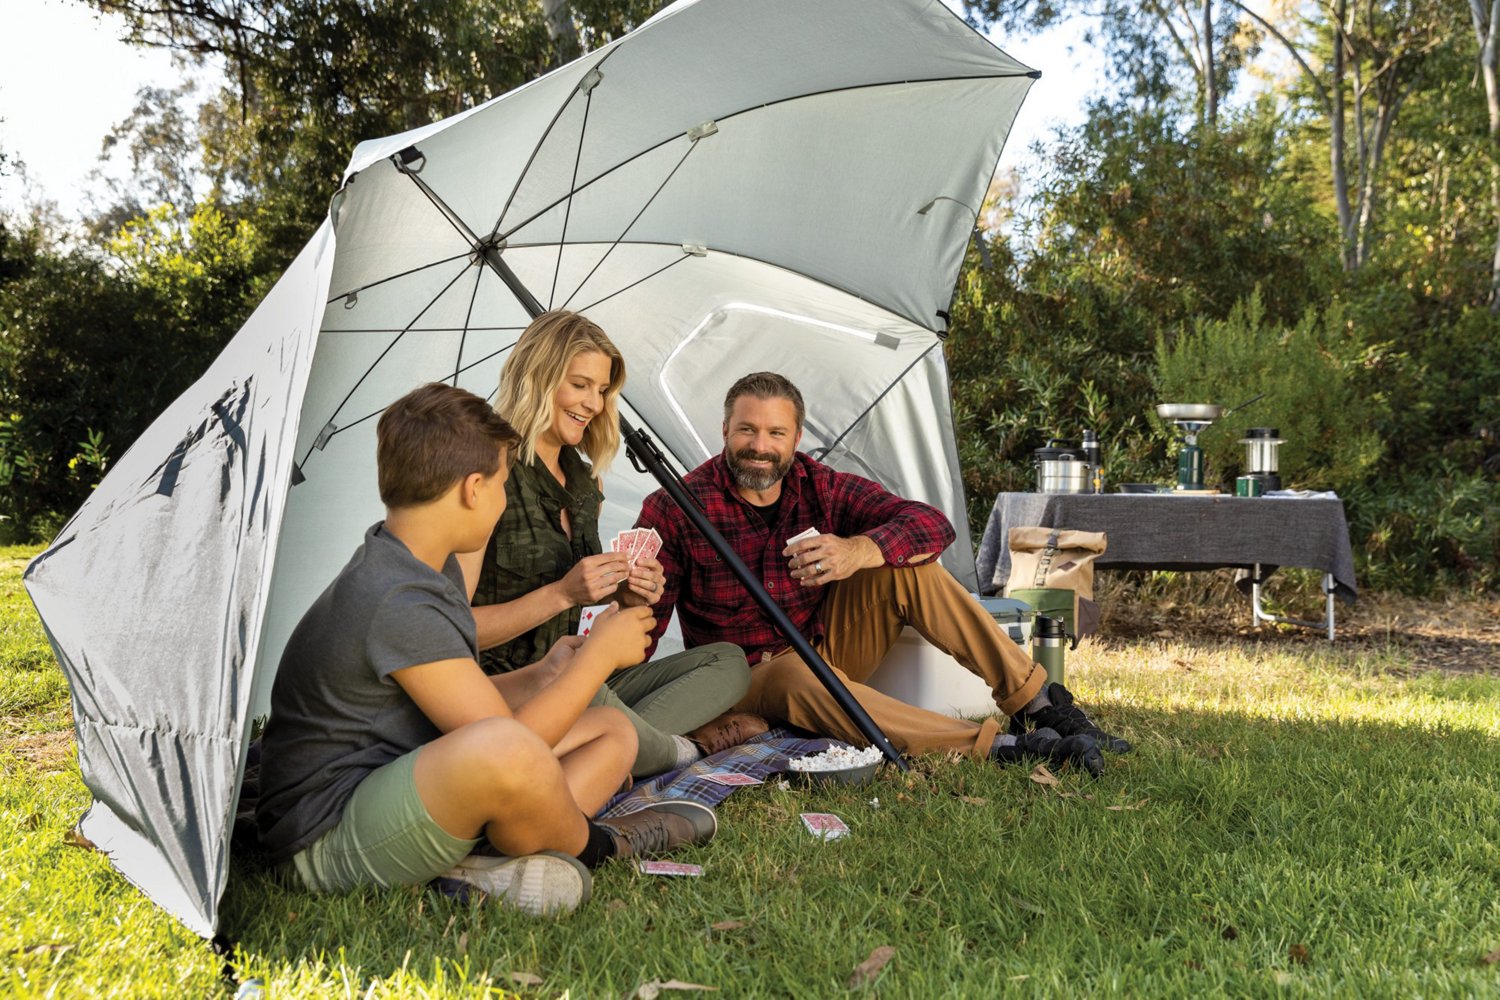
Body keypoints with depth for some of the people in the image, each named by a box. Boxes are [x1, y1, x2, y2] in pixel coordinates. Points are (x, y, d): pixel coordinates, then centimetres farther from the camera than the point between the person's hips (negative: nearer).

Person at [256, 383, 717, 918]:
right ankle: (591, 844, -8)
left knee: (612, 732, 8)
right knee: (504, 747, -41)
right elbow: (501, 745, -22)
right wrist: (600, 653, -12)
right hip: (326, 838, -10)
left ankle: (491, 861, -14)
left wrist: (539, 676, 9)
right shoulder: (399, 603, -24)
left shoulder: (433, 568, 9)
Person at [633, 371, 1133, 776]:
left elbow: (932, 524, -16)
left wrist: (859, 551, -35)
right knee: (796, 674, -39)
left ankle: (1039, 702, -15)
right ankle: (998, 746, -43)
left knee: (906, 563, -17)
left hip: (826, 649, 4)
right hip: (747, 681, -4)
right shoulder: (674, 510, -14)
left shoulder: (821, 487, -5)